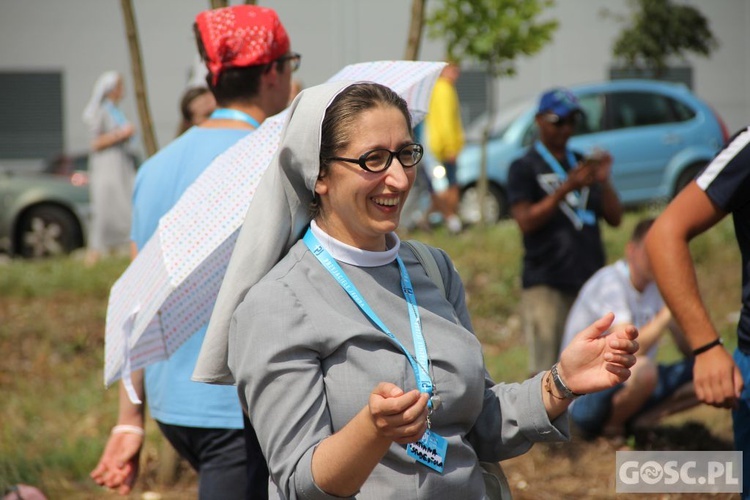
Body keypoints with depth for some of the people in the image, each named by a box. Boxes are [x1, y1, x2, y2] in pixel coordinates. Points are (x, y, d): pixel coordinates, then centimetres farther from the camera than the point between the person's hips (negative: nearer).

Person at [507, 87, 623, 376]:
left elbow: (615, 219, 13)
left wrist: (604, 182, -5)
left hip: (590, 279, 5)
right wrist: (567, 188, -17)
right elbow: (526, 221, -10)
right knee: (545, 371, -10)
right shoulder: (524, 168, 3)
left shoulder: (582, 165, 18)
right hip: (546, 284, -5)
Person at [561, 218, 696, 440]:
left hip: (629, 385, 8)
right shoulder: (610, 282, -19)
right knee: (642, 369, -39)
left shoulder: (657, 284, 5)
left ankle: (634, 421, -3)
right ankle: (612, 428, -10)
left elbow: (688, 349, 6)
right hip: (586, 400, -8)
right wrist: (669, 311, -29)